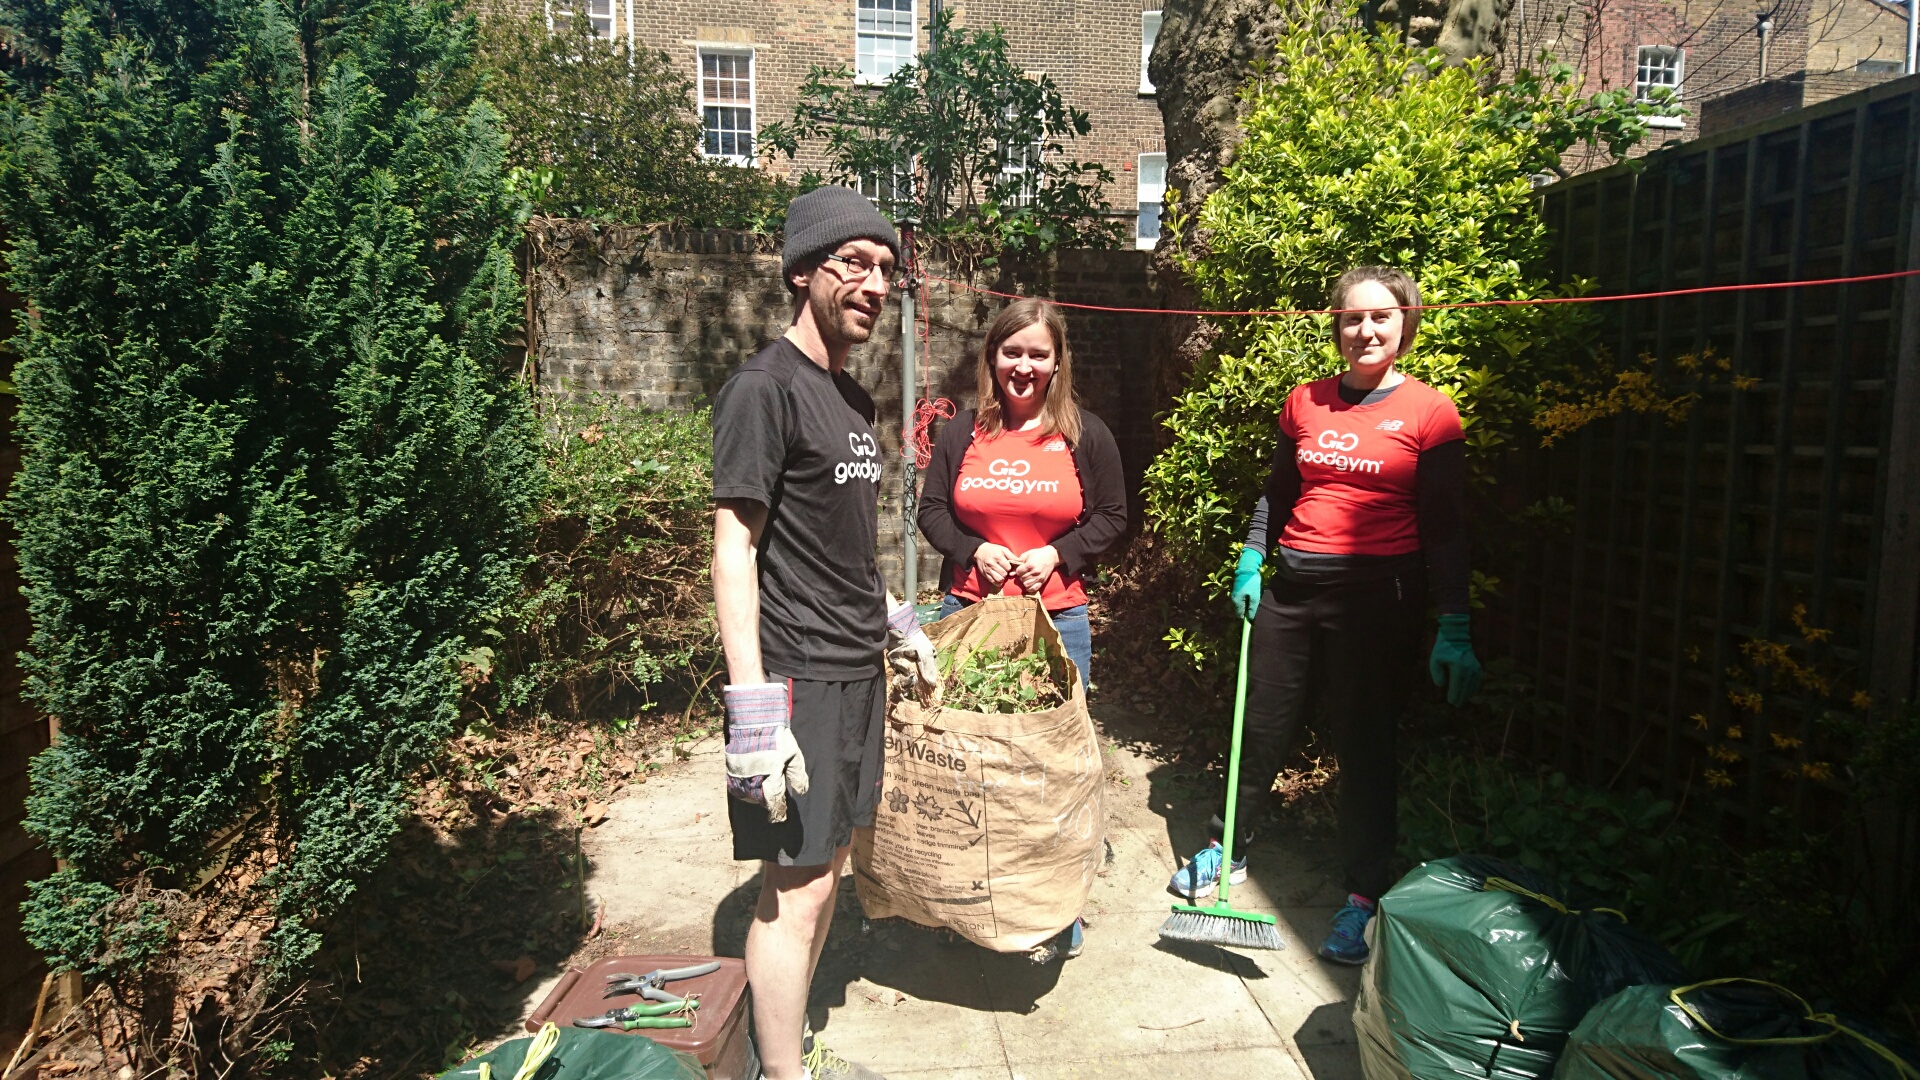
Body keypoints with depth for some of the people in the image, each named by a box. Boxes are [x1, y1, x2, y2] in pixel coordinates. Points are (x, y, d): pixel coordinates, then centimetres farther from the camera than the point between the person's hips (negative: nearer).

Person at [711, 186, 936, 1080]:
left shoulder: (852, 399, 14)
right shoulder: (764, 388, -12)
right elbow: (734, 547, -16)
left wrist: (895, 622, 22)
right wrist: (753, 709, -21)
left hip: (856, 669, 9)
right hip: (797, 677, -9)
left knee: (828, 865, 17)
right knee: (795, 890, 0)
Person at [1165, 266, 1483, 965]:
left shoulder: (1430, 412, -4)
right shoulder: (1305, 402, 8)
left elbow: (1446, 529, -5)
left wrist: (1454, 629, -10)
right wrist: (1249, 565, 9)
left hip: (1378, 597, -4)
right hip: (1292, 587, 4)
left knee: (1365, 744, 4)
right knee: (1261, 725, 13)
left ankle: (1363, 898, 20)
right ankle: (1228, 851, 33)